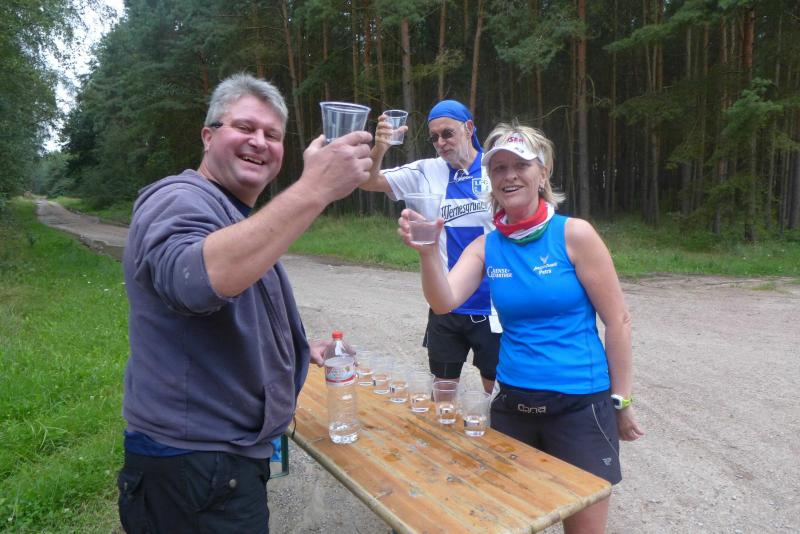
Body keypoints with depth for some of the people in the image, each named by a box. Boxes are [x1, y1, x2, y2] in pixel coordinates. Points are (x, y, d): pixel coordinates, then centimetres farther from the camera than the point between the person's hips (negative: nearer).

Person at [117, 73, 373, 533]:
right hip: (196, 469, -9)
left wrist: (297, 349, 20)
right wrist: (314, 189, -44)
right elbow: (199, 280, -42)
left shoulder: (241, 220, 14)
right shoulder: (179, 200, -18)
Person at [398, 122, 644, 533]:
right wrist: (427, 253, -33)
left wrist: (621, 401, -4)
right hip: (512, 402, 4)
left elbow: (618, 320, -7)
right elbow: (444, 302, -15)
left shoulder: (574, 234, -11)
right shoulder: (486, 246, -1)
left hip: (580, 404, -3)